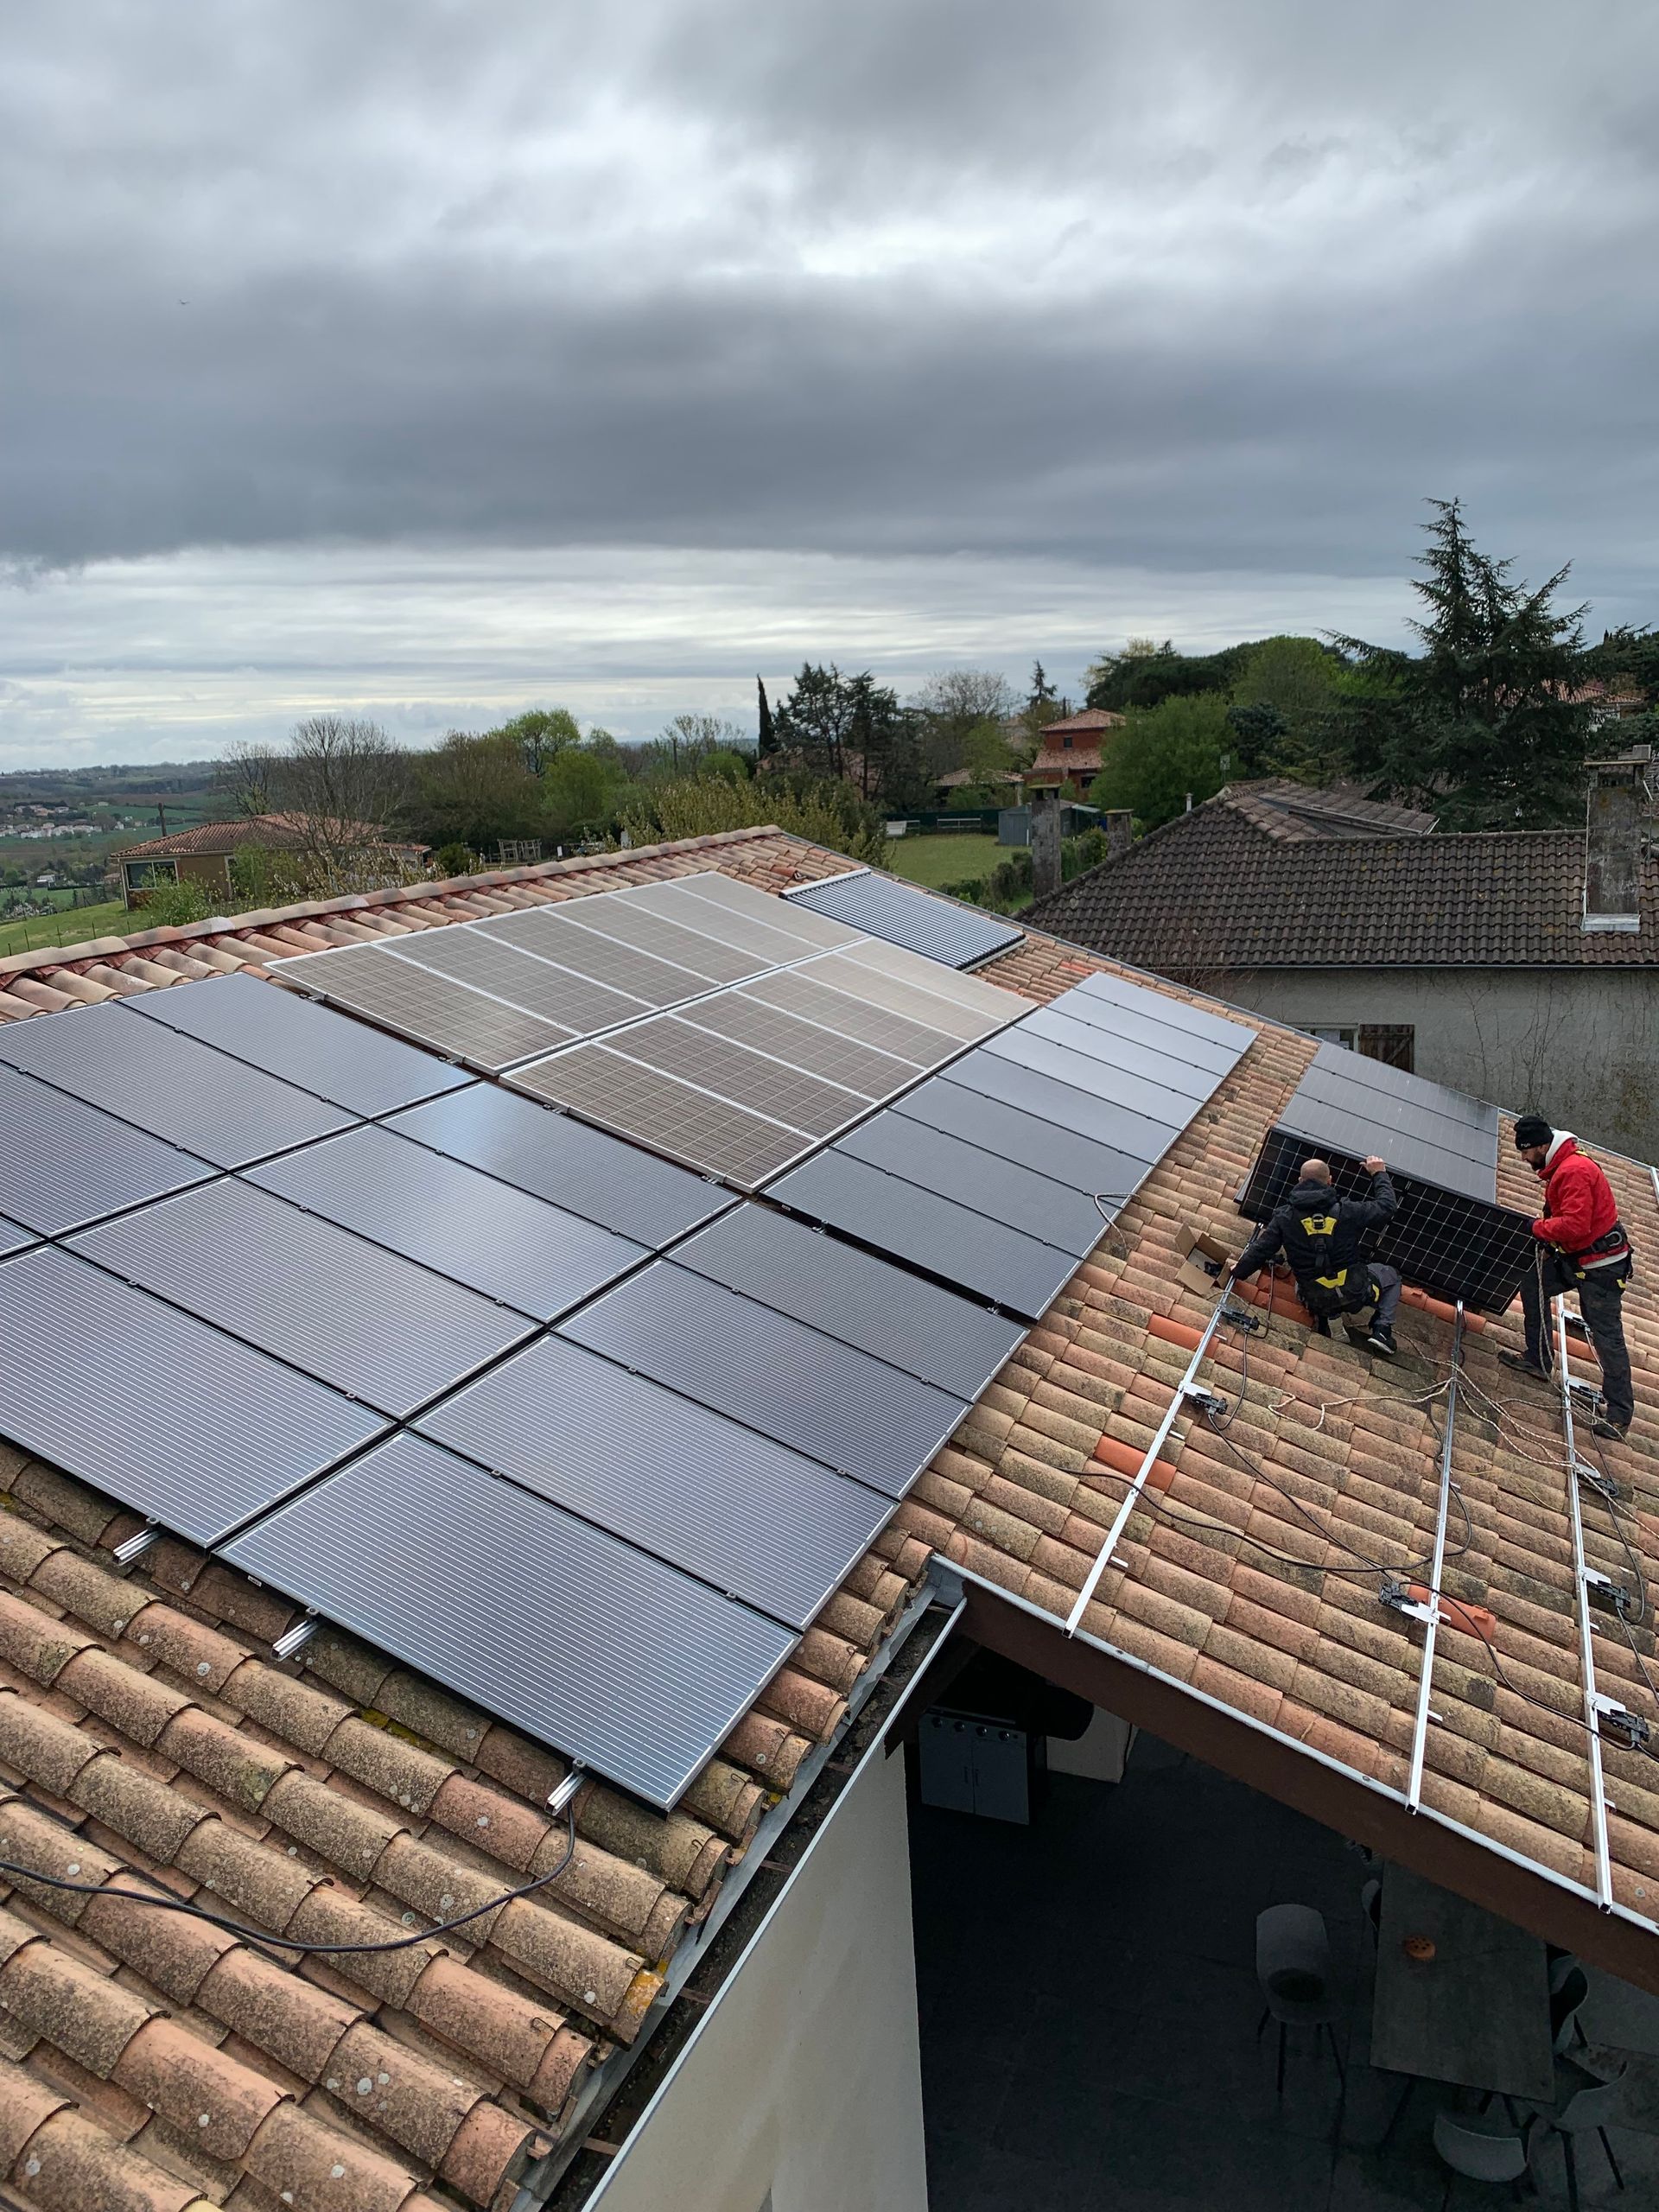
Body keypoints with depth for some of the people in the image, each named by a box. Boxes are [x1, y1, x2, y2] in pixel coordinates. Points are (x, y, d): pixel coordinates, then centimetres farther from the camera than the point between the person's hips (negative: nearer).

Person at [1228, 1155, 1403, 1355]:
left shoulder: (1285, 1217, -8)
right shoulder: (1346, 1211, -14)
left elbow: (1260, 1250, -4)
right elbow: (1386, 1207, -1)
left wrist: (1239, 1272, 14)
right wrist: (1379, 1174, 14)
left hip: (1316, 1300, 3)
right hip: (1354, 1293, -3)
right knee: (1391, 1276, 26)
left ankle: (1321, 1321, 19)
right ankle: (1382, 1330, 9)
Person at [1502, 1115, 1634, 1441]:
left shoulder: (1574, 1172, -25)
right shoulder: (1561, 1167, 9)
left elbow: (1574, 1225, -31)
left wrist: (1536, 1228, -17)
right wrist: (1548, 1242, 3)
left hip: (1600, 1263, -11)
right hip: (1575, 1257, 11)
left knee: (1606, 1335, -6)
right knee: (1533, 1285, 15)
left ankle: (1618, 1414, -1)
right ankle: (1538, 1360, 23)